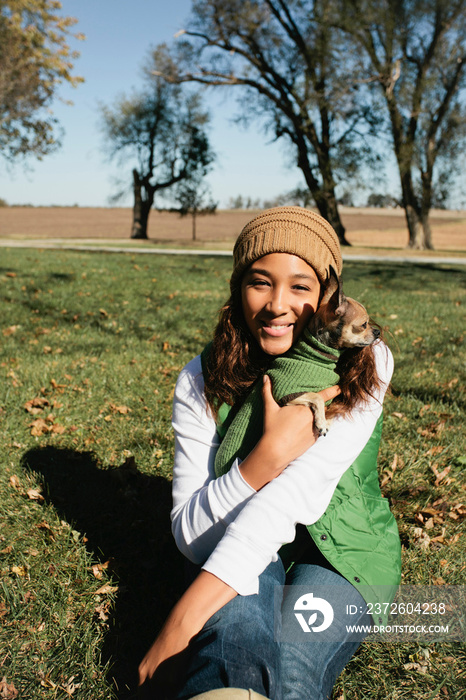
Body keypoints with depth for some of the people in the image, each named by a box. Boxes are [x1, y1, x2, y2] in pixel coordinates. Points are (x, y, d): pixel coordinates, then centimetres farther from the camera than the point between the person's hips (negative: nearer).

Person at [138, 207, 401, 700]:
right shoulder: (202, 382, -9)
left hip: (344, 554, 0)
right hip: (244, 550, 0)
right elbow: (191, 537, -13)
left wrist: (186, 616, -32)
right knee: (234, 633, -34)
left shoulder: (365, 367, -14)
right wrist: (269, 454, -31)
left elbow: (296, 494, -26)